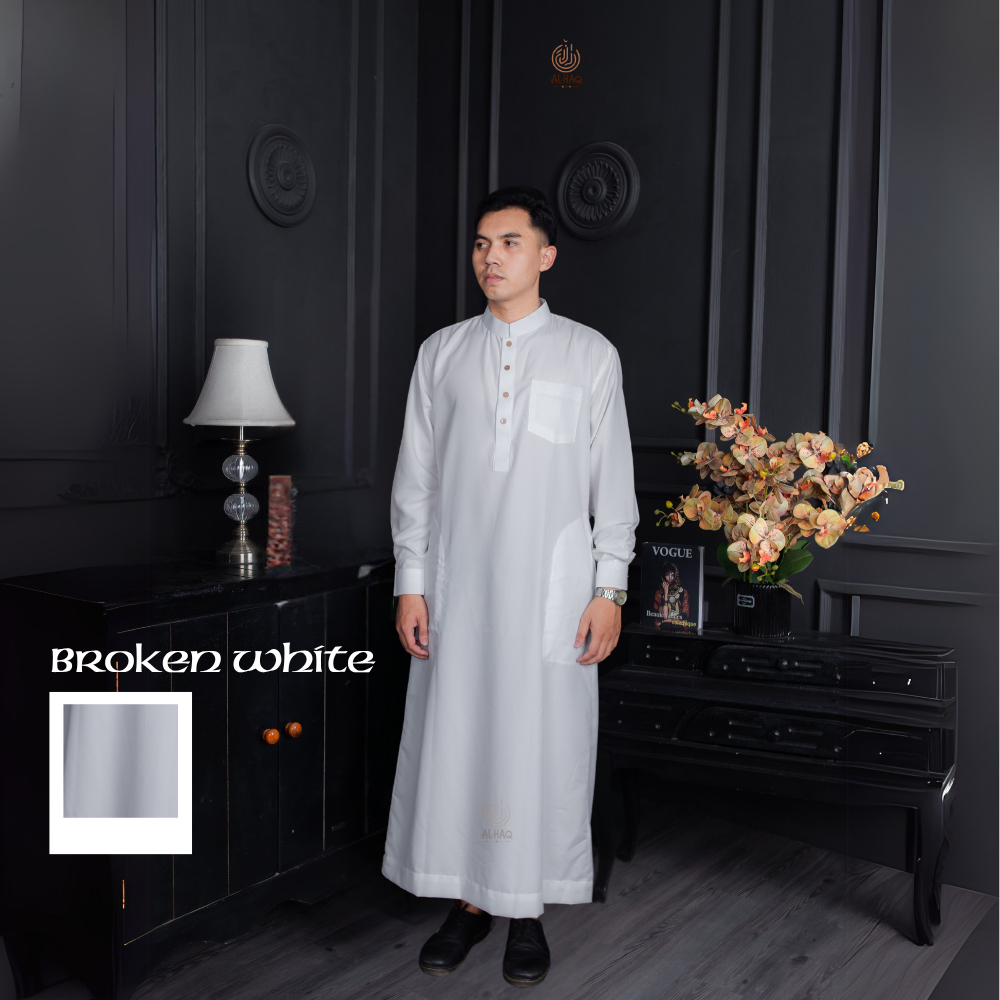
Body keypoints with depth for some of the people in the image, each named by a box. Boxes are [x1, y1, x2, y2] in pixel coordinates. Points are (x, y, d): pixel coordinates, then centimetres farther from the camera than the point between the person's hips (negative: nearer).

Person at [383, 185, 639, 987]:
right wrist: (410, 583, 1)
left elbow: (613, 480, 1)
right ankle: (469, 903, 25)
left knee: (540, 745, 4)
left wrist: (609, 591, -4)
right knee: (453, 739, 7)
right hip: (458, 585, 2)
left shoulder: (589, 354, 1)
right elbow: (416, 475, 7)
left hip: (551, 589, -2)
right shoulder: (441, 353, 7)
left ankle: (528, 914, 22)